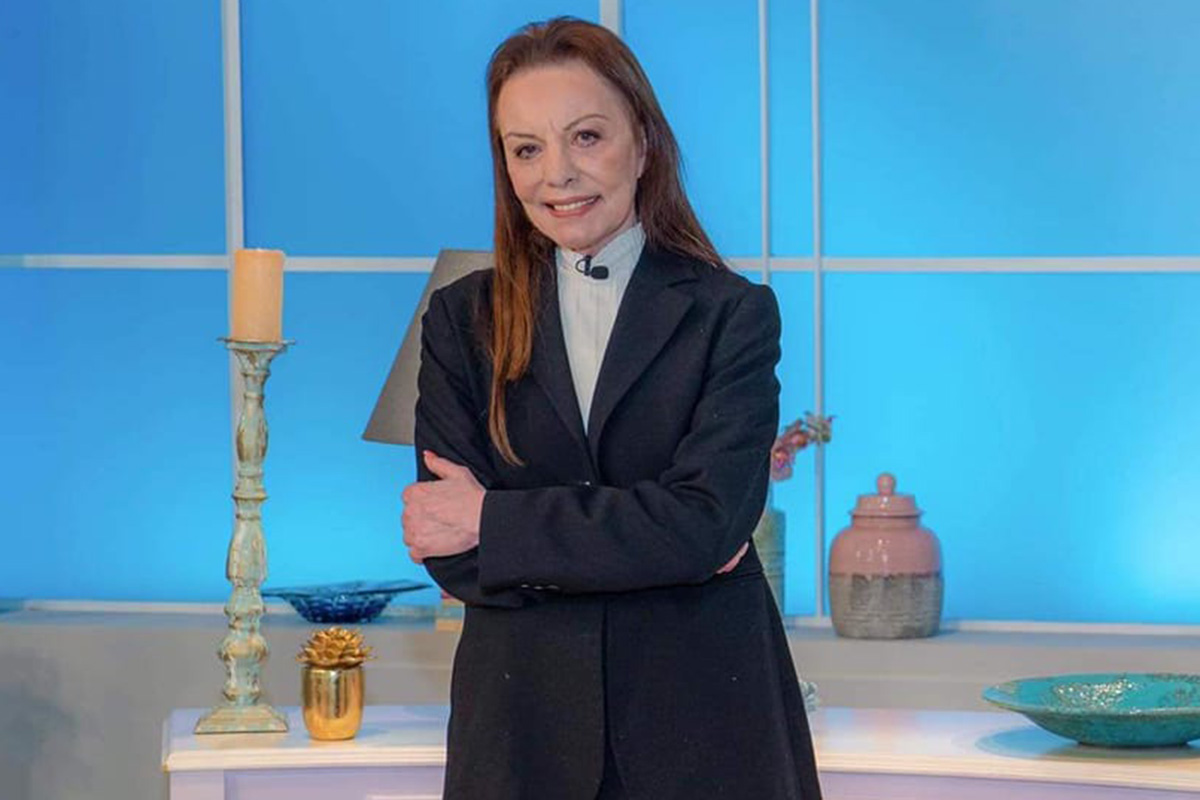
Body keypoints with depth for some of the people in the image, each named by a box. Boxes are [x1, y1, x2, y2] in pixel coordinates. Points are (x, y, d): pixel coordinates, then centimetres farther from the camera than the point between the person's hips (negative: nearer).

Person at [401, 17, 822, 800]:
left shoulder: (733, 313, -1)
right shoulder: (462, 319, 4)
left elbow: (707, 521, -14)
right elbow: (451, 557, -5)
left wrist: (496, 521, -11)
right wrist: (653, 544, -13)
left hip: (703, 724, -1)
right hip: (524, 724, 2)